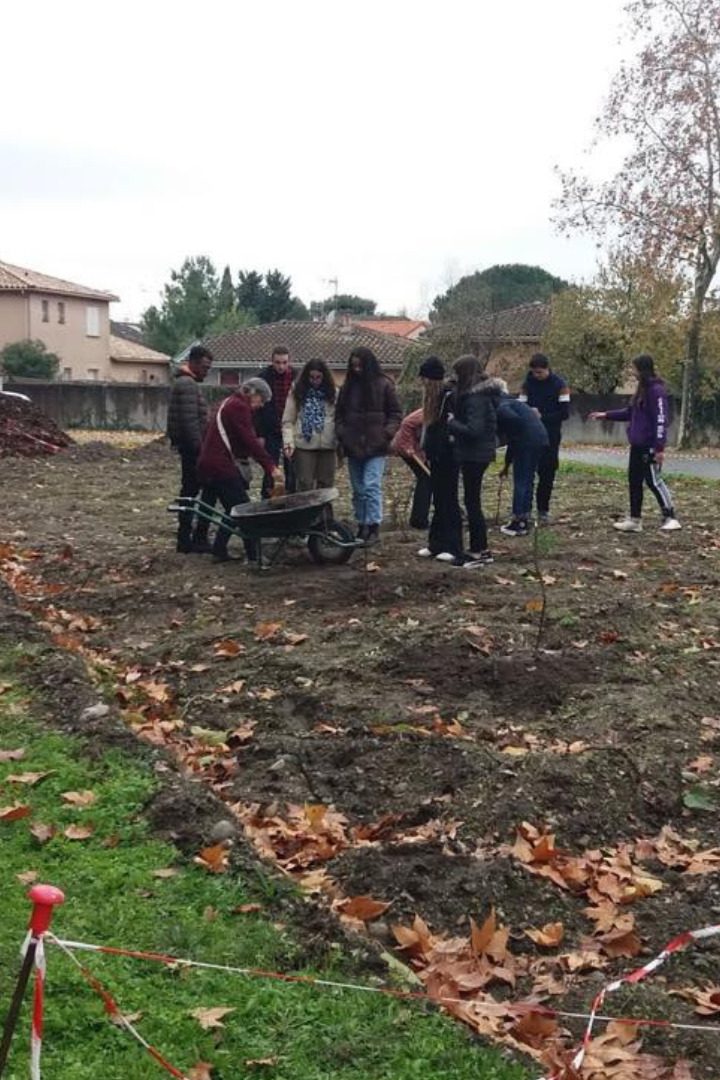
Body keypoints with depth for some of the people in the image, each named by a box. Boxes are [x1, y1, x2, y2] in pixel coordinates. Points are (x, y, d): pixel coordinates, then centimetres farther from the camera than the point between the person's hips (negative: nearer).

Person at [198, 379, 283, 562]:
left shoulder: (229, 403, 21)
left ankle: (219, 551, 15)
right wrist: (271, 466, -20)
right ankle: (254, 555, -5)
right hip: (220, 466, -10)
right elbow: (250, 441, -19)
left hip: (208, 464, 10)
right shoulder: (239, 407, -11)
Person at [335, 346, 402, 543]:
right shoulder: (348, 386, 9)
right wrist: (342, 434, 2)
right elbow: (339, 414, 16)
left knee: (371, 486, -12)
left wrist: (386, 434, -10)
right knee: (358, 490, 9)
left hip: (376, 447, -4)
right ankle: (362, 526, 17)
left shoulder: (384, 385, -2)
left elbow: (396, 414, 2)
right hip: (353, 446, 4)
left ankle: (374, 527, -7)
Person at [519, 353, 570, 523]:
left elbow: (564, 413, -11)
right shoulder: (527, 384, 3)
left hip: (551, 437, -2)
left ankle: (543, 510, 11)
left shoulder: (559, 384, -7)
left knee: (547, 474, 2)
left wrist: (542, 416, -18)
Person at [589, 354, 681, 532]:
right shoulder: (643, 389, 13)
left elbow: (661, 419, -20)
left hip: (649, 446, -10)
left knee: (654, 480, -8)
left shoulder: (656, 390, -15)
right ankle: (635, 520, 18)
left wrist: (659, 447, -23)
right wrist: (606, 415, 19)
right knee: (634, 480, 11)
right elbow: (630, 412, 23)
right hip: (637, 444, 10)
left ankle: (670, 519, -2)